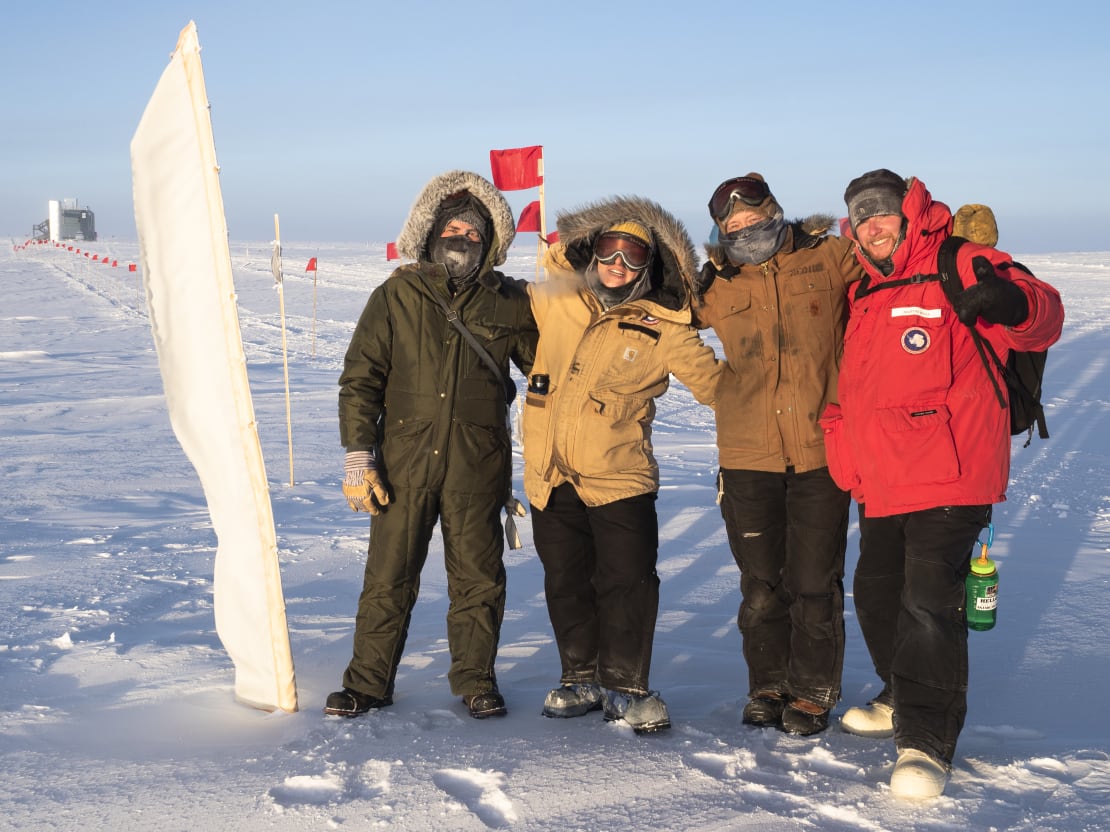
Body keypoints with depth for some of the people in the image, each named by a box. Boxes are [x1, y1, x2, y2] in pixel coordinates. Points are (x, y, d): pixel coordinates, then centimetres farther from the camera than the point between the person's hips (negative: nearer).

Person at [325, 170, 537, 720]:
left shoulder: (508, 303, 4)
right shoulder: (395, 297, 1)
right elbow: (360, 379, 1)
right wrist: (358, 456, -6)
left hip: (478, 467, 1)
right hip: (404, 462, 0)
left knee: (478, 579, 9)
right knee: (388, 578, 4)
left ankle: (475, 679, 24)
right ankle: (368, 682, 19)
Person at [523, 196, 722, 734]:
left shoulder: (664, 328, -4)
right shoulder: (556, 300, 5)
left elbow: (715, 384, 1)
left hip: (619, 475, -3)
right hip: (550, 477, 4)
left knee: (629, 584, -3)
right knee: (566, 584, 13)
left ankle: (625, 687, 13)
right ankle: (580, 678, 29)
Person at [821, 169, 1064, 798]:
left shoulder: (959, 268, -7)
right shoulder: (862, 294, 15)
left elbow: (1043, 317, -17)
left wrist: (1013, 303, -39)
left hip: (949, 481, -8)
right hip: (882, 486, 8)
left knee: (929, 605, -13)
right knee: (878, 594, 17)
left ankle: (927, 743, -5)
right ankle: (903, 702, 39)